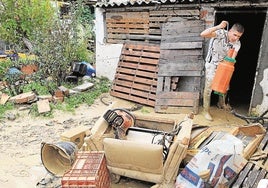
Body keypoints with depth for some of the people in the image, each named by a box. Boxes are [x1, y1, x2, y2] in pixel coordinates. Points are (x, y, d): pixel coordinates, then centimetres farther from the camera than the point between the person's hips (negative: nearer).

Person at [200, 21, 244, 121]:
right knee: (208, 87, -5)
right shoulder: (221, 33, -27)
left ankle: (221, 104, 46)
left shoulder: (237, 43, -12)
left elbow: (232, 58, -15)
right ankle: (206, 111, 8)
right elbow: (203, 34, -41)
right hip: (212, 65, -6)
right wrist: (218, 26, -46)